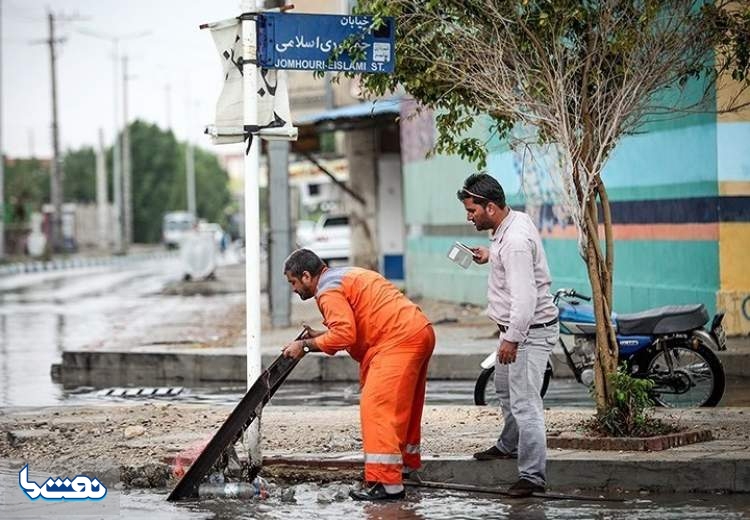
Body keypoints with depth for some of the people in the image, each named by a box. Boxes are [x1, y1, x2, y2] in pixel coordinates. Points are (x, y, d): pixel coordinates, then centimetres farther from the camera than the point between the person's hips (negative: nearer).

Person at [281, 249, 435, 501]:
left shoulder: (329, 290, -8)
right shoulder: (343, 276, 24)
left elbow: (344, 335, -19)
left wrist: (306, 345, -10)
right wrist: (320, 336, 14)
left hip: (400, 339, -11)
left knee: (376, 405, -12)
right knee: (403, 404, 23)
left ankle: (386, 482, -16)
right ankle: (406, 462, 39)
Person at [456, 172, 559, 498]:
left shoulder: (515, 242, -28)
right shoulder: (516, 220, 4)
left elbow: (524, 298, -31)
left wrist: (511, 339, -28)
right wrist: (491, 255, 13)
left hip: (530, 330, -11)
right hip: (514, 327, 11)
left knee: (524, 403, -14)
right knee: (505, 388, 29)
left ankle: (533, 476, -14)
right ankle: (509, 445, 50)